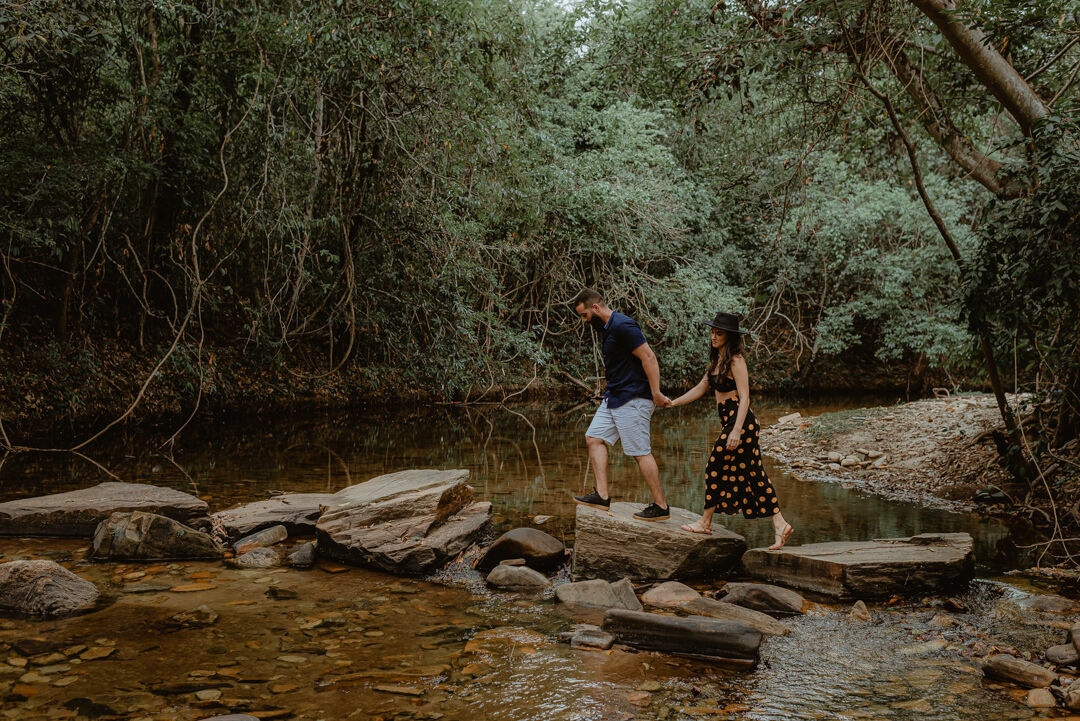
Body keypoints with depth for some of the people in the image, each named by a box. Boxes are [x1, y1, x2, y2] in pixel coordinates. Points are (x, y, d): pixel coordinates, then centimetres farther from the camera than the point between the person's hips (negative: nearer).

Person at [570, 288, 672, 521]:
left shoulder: (622, 326, -18)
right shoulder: (606, 328, 14)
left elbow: (649, 357, -21)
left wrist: (656, 394, -22)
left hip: (633, 399, -11)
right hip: (615, 397, 11)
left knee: (640, 452, -6)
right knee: (594, 438, 7)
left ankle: (660, 507, 2)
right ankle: (602, 495, 7)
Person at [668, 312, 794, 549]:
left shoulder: (735, 360, -11)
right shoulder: (717, 360, 15)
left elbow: (744, 398, -16)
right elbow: (700, 389, 24)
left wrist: (736, 431, -23)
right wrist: (672, 403, 21)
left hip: (740, 422, -9)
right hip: (729, 422, 9)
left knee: (716, 466, -1)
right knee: (753, 475, 7)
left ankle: (705, 522, 11)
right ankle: (780, 525, 6)